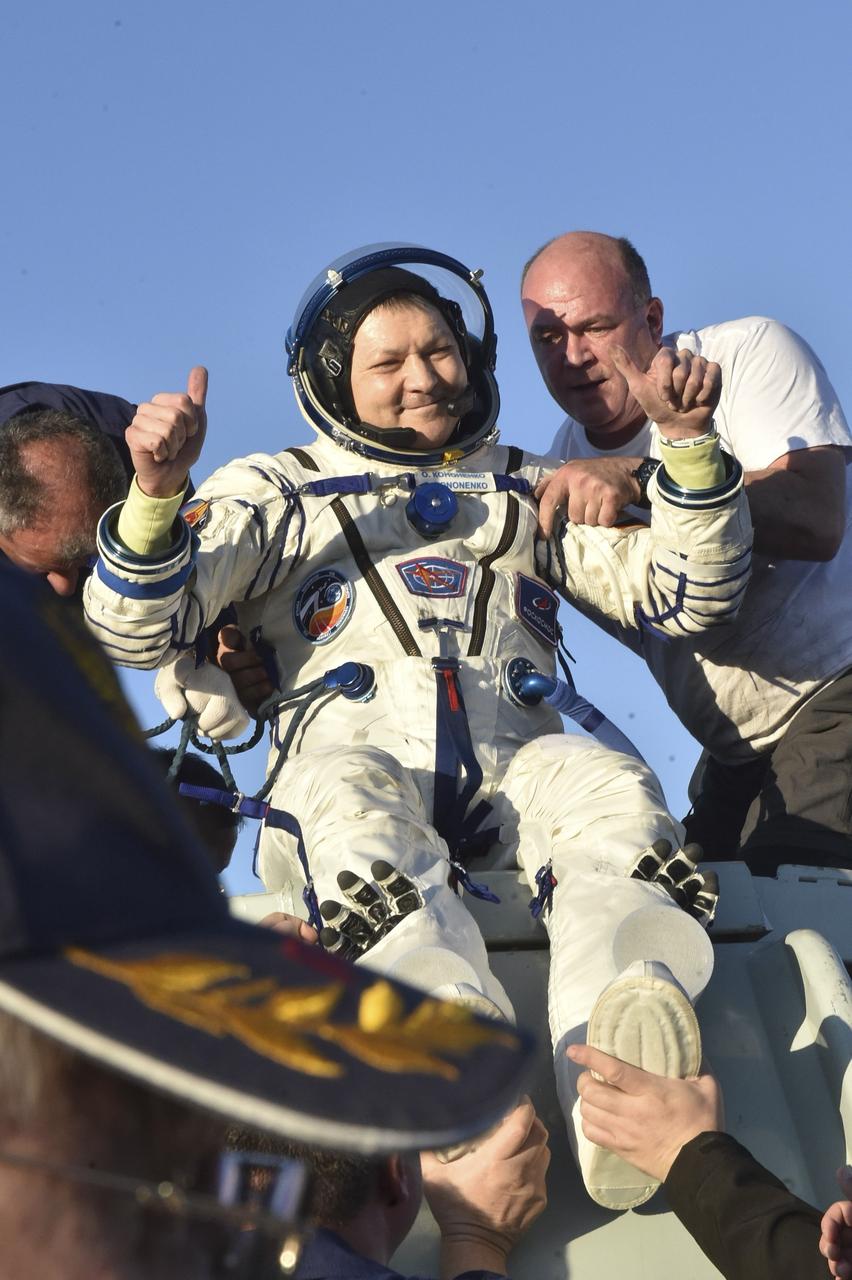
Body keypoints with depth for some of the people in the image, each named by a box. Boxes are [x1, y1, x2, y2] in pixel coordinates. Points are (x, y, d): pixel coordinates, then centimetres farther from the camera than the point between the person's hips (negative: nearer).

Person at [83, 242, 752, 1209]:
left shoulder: (531, 492, 29)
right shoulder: (277, 493, 23)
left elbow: (681, 595, 21)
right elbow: (139, 630, 11)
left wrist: (688, 444, 6)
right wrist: (155, 493, -8)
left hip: (515, 758, 2)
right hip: (352, 752, -1)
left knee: (614, 793, -33)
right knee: (352, 804, -38)